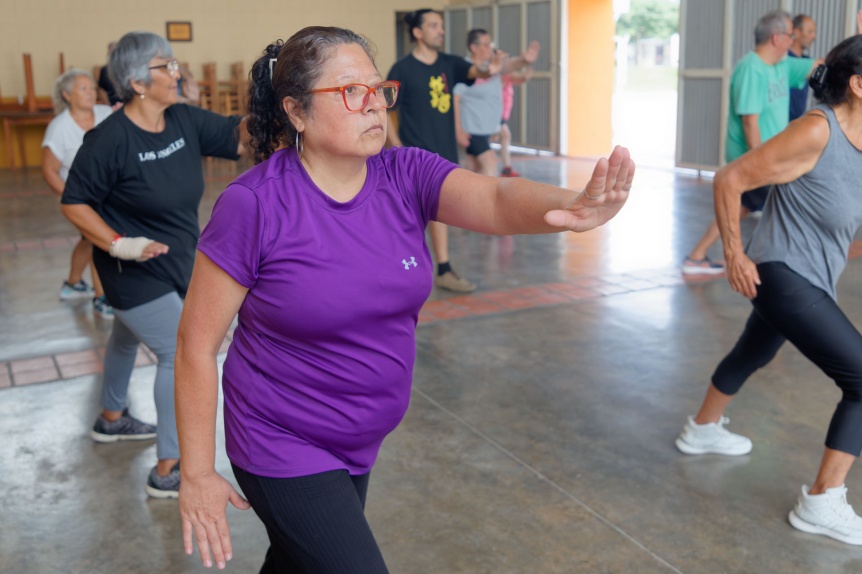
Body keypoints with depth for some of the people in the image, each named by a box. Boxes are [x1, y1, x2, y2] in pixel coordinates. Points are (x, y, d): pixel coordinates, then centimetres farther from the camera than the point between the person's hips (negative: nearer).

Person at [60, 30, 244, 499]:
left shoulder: (185, 121, -7)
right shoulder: (110, 139, -23)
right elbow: (73, 203, -16)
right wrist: (118, 244, -27)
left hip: (176, 265, 8)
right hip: (136, 271, -8)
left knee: (128, 338, 27)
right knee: (180, 354, -10)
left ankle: (111, 419, 52)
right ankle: (167, 471, 2)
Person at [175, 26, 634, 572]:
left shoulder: (405, 175, -10)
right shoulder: (254, 204, -22)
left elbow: (498, 200, -27)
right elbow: (198, 344, -16)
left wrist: (573, 207, -50)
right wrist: (197, 473, -11)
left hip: (361, 442, 6)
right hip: (285, 447, -5)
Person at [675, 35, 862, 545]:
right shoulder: (816, 132, -23)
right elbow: (729, 181, -18)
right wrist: (735, 255, -15)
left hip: (809, 279, 10)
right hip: (784, 276, -10)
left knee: (755, 353, 28)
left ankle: (702, 430, 52)